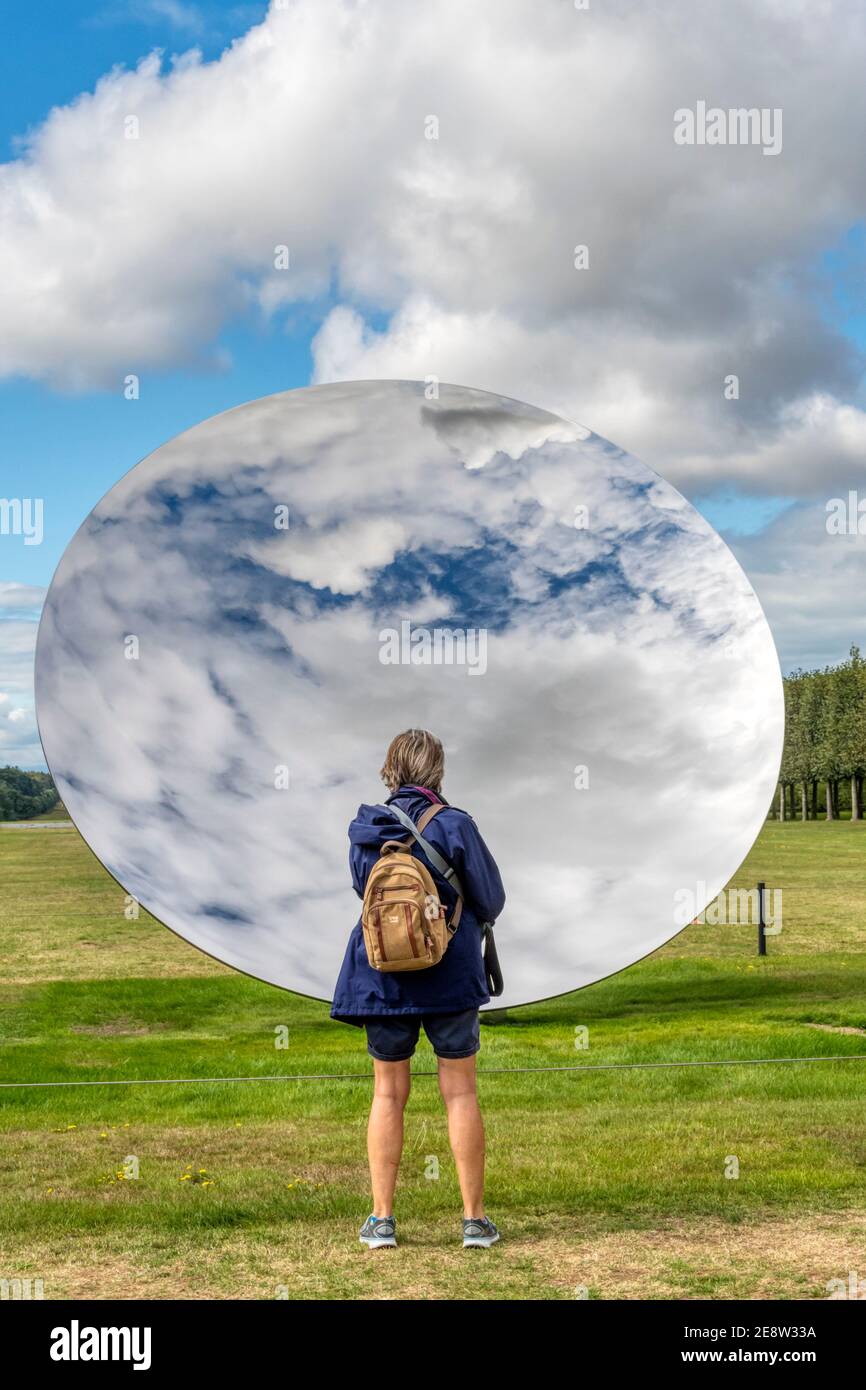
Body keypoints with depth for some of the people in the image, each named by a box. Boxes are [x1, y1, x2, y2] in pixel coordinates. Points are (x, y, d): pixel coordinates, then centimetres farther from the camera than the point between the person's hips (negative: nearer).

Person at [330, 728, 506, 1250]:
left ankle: (382, 1219, 12)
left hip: (382, 977, 3)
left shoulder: (365, 830, -2)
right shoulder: (453, 825, -11)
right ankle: (475, 1219, 10)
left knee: (389, 1094, 10)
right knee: (461, 1093, 5)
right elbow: (491, 900, -4)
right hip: (450, 977, -3)